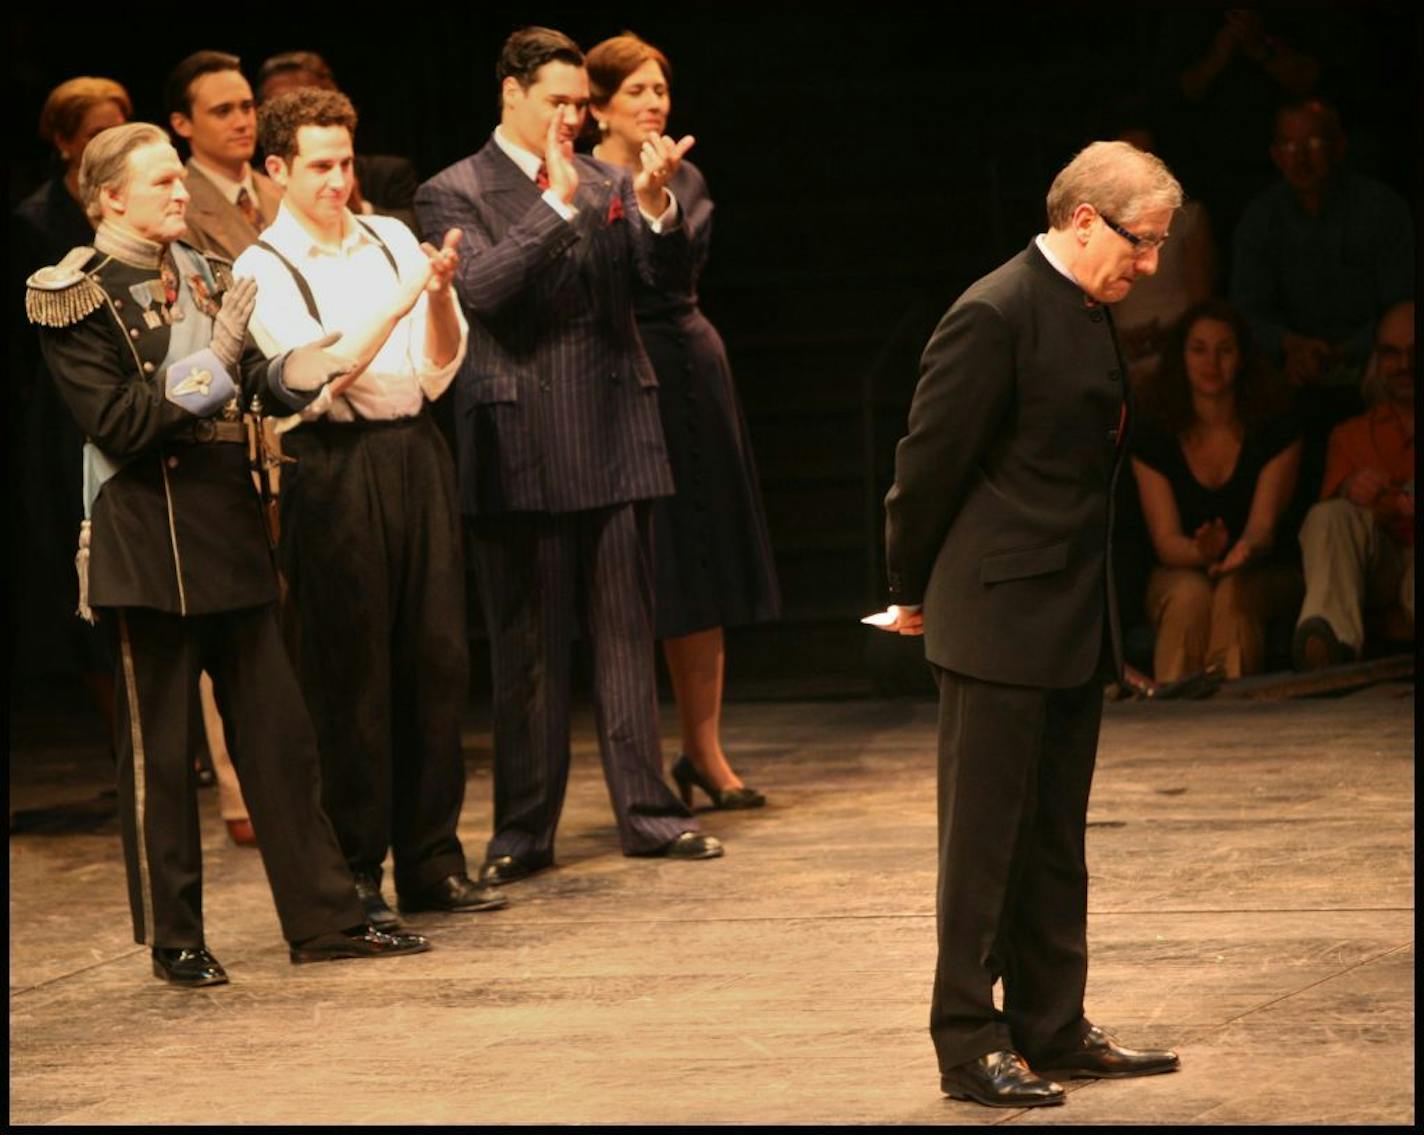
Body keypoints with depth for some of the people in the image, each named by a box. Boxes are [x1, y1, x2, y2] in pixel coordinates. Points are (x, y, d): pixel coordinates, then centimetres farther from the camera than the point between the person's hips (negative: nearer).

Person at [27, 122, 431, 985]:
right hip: (149, 541, -6)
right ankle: (173, 937, 11)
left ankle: (324, 916, 13)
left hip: (232, 527, 6)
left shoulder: (202, 275, 12)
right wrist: (215, 360, -20)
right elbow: (119, 423, -15)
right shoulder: (80, 297, -7)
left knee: (279, 728, 7)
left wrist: (288, 371, -6)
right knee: (160, 748, 2)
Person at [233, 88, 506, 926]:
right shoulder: (263, 269, -3)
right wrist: (397, 302, -20)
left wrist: (441, 293, -9)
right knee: (352, 674, 0)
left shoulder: (391, 240, 11)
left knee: (437, 657, 6)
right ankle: (352, 874, 9)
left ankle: (432, 862, 15)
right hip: (334, 469, -5)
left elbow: (439, 369, 9)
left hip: (415, 453, 5)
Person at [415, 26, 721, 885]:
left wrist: (654, 206, -21)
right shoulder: (455, 193, -1)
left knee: (627, 634, 8)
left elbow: (665, 273, -1)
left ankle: (646, 810, 14)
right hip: (523, 450, -3)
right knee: (527, 651, 3)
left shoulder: (608, 185, 10)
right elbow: (481, 287, -17)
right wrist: (557, 202, -24)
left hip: (616, 442, 3)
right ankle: (523, 830, 9)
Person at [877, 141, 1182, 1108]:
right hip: (999, 625, -9)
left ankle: (1053, 1029, 21)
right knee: (985, 838, -1)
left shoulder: (1091, 314, 11)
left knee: (1056, 840, 14)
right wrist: (915, 593, -2)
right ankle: (969, 1044, 5)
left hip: (1073, 626, 9)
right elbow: (929, 466, -13)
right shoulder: (996, 317, -18)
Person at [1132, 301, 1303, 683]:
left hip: (1262, 575, 0)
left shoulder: (1276, 431, -6)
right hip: (1179, 571, 1)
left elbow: (1263, 525, -15)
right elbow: (1165, 540, -10)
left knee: (1233, 591, -34)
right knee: (1191, 593, -34)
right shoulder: (1154, 436, -4)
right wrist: (1202, 552, -35)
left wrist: (1246, 549, -41)